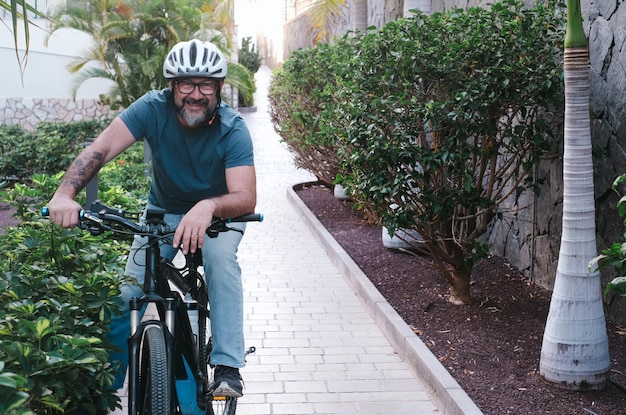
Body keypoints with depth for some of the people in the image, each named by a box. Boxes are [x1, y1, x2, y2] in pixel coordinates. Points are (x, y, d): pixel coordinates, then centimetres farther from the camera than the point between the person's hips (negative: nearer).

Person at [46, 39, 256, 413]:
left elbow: (246, 198, -36)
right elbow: (101, 149, -31)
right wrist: (65, 193, -48)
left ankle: (228, 367, -24)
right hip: (163, 210, 2)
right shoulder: (154, 108, -21)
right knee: (127, 291, -12)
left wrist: (207, 207, -58)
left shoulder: (233, 129, -25)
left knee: (220, 257, -32)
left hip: (217, 215, -2)